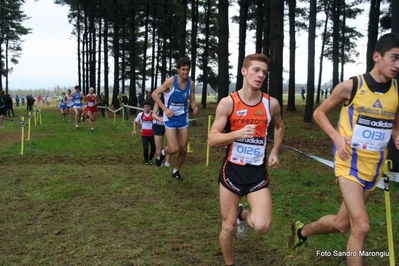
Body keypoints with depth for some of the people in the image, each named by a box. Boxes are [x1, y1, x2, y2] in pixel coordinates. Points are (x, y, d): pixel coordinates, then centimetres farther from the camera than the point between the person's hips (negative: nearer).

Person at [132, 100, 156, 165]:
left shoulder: (153, 114, -6)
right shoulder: (141, 114, 1)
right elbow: (135, 121, 16)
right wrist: (134, 130, 7)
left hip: (152, 135, 0)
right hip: (144, 135, 0)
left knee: (153, 149, 6)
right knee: (145, 149, -10)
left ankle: (150, 159, 35)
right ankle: (146, 161, 16)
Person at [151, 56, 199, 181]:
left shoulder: (191, 83, -2)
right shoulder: (171, 81, -16)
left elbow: (192, 101, 8)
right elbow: (154, 94, -13)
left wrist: (195, 108, -16)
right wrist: (165, 109, -22)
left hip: (183, 118, 5)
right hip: (170, 119, -5)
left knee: (183, 149, 8)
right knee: (174, 149, -13)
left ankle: (176, 171, 31)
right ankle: (162, 153, 23)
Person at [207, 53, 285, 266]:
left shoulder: (271, 104, -2)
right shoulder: (228, 103, -10)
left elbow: (279, 127, 20)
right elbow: (212, 140, -11)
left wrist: (275, 151, 7)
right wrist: (238, 133, -27)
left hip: (258, 172, 1)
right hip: (232, 170, -1)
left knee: (262, 226, -15)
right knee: (228, 227, 7)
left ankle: (243, 214, 20)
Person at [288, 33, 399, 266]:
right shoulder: (351, 86, -12)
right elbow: (319, 113, 1)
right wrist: (337, 136, -14)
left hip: (374, 167, 5)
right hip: (350, 163, -5)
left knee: (342, 223, 15)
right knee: (362, 226, -15)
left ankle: (302, 230, 43)